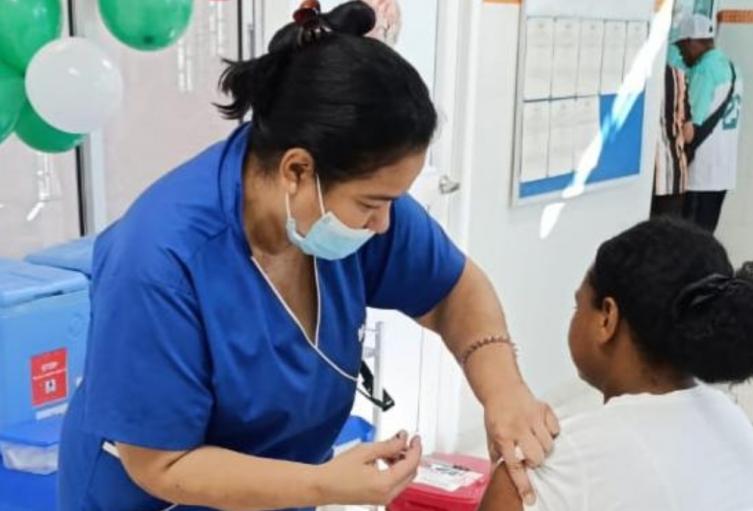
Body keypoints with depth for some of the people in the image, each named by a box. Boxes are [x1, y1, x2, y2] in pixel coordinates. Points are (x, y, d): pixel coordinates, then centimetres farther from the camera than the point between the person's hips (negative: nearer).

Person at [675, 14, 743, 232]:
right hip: (726, 165, 9)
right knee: (706, 230, 12)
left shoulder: (705, 69, -13)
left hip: (704, 166, -9)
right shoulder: (730, 66, 14)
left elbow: (697, 123, -16)